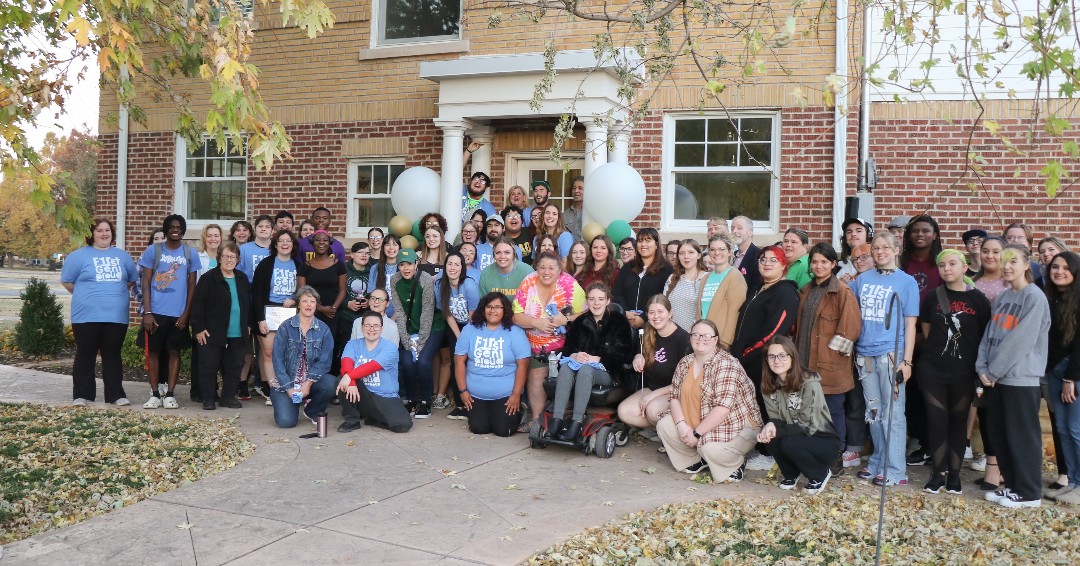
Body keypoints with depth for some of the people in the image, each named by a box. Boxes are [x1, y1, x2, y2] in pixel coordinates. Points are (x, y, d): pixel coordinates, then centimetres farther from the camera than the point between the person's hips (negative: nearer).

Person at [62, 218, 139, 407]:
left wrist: (116, 293, 11)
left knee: (113, 356, 8)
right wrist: (85, 296, 5)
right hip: (87, 316, -3)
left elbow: (132, 280, 20)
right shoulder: (79, 255, 2)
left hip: (117, 317, 3)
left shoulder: (122, 256, 13)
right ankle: (82, 395, 11)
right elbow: (66, 281, 2)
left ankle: (116, 394, 12)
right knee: (85, 356, 4)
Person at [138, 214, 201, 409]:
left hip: (179, 313, 1)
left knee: (174, 351, 5)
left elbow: (192, 285, 6)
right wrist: (147, 312, -7)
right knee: (153, 351, 4)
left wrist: (186, 313, -2)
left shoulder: (191, 253, 4)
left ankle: (170, 395, 12)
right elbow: (146, 283, 0)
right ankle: (155, 395, 13)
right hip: (155, 312, 0)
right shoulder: (153, 250, 1)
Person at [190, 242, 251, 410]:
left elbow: (248, 303, 19)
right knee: (209, 366, 2)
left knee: (234, 366, 10)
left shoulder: (242, 278, 11)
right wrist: (198, 328, -12)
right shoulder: (209, 278, -6)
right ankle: (208, 398, 13)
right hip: (212, 333, -5)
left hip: (238, 334, 5)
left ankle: (228, 396, 21)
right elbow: (197, 304, -9)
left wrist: (248, 325, 14)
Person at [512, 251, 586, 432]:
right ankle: (536, 419, 12)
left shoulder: (569, 285, -14)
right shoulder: (528, 283, -7)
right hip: (535, 345, 3)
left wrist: (565, 320, -31)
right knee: (535, 377, -1)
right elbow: (516, 316, -8)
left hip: (564, 345, -3)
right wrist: (536, 323, -24)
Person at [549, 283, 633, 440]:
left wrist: (596, 359, -17)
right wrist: (574, 355, -11)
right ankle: (557, 419, -40)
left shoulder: (619, 321, 3)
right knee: (565, 367, -31)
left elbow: (621, 355, -4)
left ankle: (577, 422, -43)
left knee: (585, 369, -37)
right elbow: (566, 348, 14)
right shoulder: (580, 322, 16)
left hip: (606, 372, -4)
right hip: (579, 364, 4)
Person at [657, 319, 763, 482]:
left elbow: (723, 407, -28)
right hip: (696, 423, 7)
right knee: (663, 425, -8)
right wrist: (681, 424, -16)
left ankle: (735, 462, 1)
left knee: (710, 449, -34)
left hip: (737, 426, -7)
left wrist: (697, 433, -25)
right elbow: (675, 396, 3)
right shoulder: (685, 363, 3)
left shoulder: (726, 364, -21)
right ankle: (699, 459, 10)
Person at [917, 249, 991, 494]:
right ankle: (938, 473, 12)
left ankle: (954, 474, 18)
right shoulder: (932, 297, 2)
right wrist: (937, 350, 11)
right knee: (936, 421, 2)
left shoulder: (977, 298, -4)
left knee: (958, 421, 8)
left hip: (964, 371, -1)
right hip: (933, 369, 1)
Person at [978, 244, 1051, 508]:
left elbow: (1021, 341, -17)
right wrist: (982, 367, -2)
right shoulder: (1003, 297, 12)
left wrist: (993, 370, -13)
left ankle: (1029, 493, 12)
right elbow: (990, 334, 11)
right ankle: (1012, 485, 24)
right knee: (999, 434, 11)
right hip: (999, 378, 7)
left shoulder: (1034, 297, -11)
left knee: (1022, 436, 1)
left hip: (1022, 378, -7)